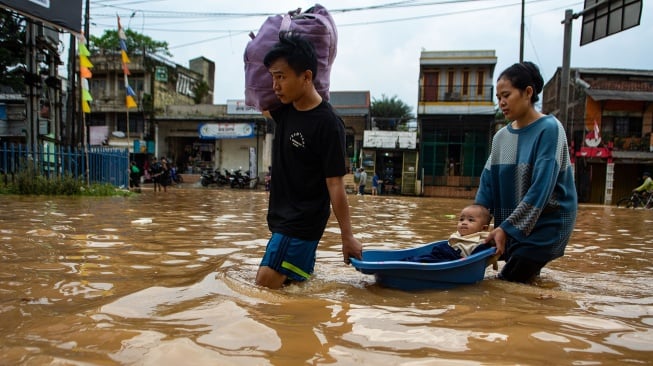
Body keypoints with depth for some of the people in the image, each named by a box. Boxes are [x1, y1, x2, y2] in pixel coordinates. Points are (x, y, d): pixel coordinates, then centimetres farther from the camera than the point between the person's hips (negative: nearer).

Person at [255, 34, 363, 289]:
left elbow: (335, 185, -18)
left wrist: (348, 237, -13)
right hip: (282, 218, 8)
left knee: (267, 286, -12)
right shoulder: (284, 109, 2)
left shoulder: (328, 124, -20)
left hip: (303, 223, -8)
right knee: (297, 283, 13)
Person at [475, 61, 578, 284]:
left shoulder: (549, 129, -14)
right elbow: (488, 182, 4)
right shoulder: (501, 136, 4)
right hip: (513, 224, 6)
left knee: (507, 284, -10)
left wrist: (506, 228, -24)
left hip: (548, 221, -6)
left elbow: (540, 189, -22)